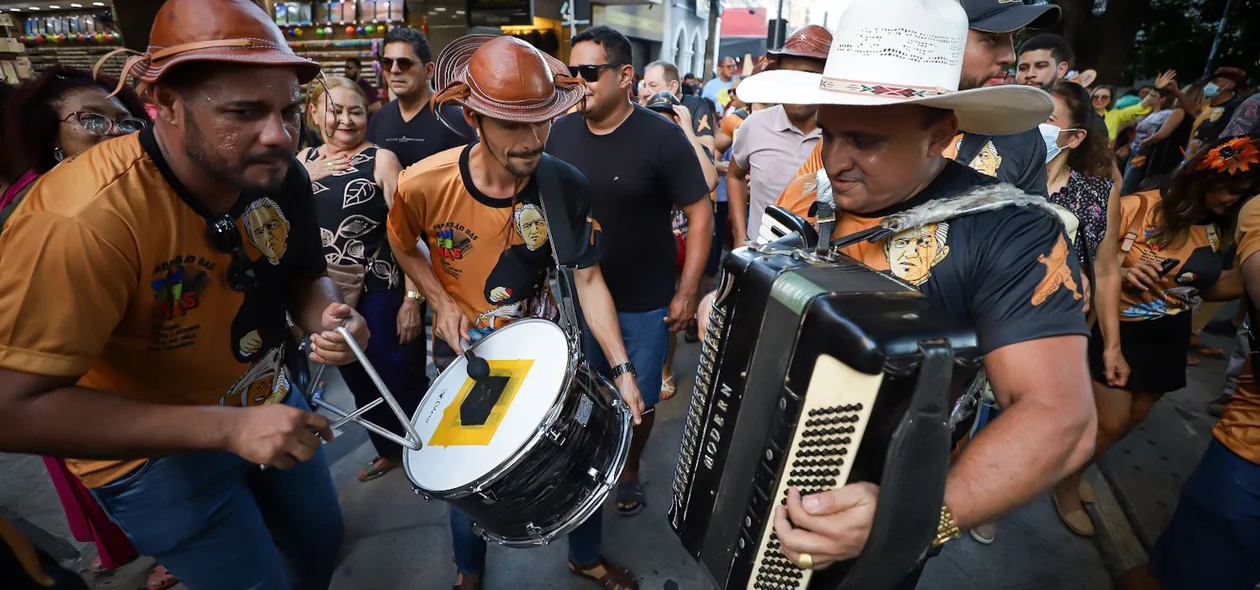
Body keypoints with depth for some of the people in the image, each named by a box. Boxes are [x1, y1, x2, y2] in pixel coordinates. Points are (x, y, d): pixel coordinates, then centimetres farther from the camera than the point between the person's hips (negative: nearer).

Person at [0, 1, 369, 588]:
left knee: (321, 538, 24)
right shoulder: (85, 217, -33)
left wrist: (326, 317, -22)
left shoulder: (280, 175, -15)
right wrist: (227, 428, -37)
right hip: (153, 447, -5)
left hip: (267, 405, 6)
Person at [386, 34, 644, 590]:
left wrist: (621, 368, -19)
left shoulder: (566, 186, -22)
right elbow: (402, 245, 1)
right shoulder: (424, 184, -23)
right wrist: (442, 301, -12)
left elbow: (587, 279, -14)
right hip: (461, 352, 0)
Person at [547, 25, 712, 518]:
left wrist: (688, 291, -15)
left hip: (645, 303, -3)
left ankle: (630, 471, 41)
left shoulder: (662, 137, -15)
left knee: (638, 399, 14)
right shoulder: (560, 133, -2)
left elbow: (700, 213, -12)